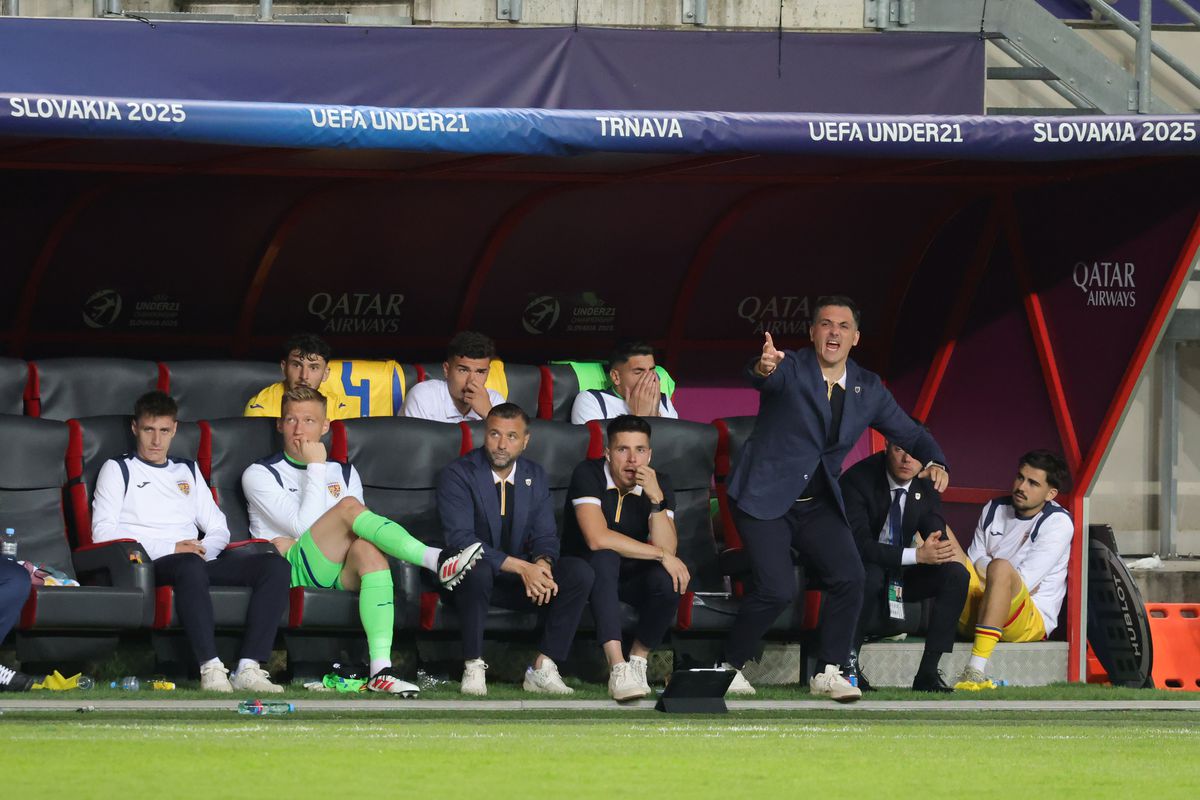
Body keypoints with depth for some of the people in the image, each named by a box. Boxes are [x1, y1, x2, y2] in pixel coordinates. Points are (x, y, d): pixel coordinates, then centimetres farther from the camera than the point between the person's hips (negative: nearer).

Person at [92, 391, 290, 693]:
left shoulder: (187, 471, 30)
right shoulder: (118, 470, 14)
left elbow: (219, 529, 25)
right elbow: (102, 532, -1)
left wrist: (204, 549, -2)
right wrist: (170, 549, -10)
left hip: (196, 562, 5)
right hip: (148, 566, -5)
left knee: (275, 565, -21)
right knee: (189, 566, -42)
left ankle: (249, 669, -35)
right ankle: (211, 669, -49)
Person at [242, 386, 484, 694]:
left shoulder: (344, 473, 25)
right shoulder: (259, 474, 10)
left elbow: (361, 533, 15)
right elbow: (304, 526, -6)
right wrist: (316, 468, -3)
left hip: (340, 575, 3)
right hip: (293, 573, -3)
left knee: (368, 548, -35)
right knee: (349, 506, -27)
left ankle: (381, 670, -49)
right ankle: (437, 561, -41)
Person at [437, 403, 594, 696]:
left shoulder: (535, 476, 8)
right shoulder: (457, 474, -10)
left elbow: (546, 537, 4)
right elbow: (460, 538, -22)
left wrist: (542, 565, -22)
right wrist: (522, 567, -29)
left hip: (520, 582, 5)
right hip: (474, 578, -5)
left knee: (579, 572, -19)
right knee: (478, 569, -40)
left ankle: (543, 669, -17)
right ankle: (473, 669, -27)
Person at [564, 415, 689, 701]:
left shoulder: (659, 484, -6)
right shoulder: (588, 475, -17)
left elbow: (667, 548, -18)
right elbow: (597, 539, -30)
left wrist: (656, 499, -29)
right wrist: (661, 555, -27)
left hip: (633, 579, 3)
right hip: (589, 574, -3)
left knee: (669, 580, -29)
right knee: (605, 557, -37)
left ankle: (638, 661, -7)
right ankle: (617, 668, -46)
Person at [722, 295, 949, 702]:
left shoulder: (868, 389, 5)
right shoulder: (789, 369, -11)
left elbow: (910, 433, 11)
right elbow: (764, 377, -34)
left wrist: (935, 462, -11)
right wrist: (764, 367, -60)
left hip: (818, 504, 5)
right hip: (765, 498, -5)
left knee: (849, 576, -15)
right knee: (778, 589, -18)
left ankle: (828, 672, -1)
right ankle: (728, 666, 2)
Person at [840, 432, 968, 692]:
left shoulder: (926, 486, -3)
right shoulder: (858, 480, -21)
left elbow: (938, 538, -4)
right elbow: (858, 544, -31)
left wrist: (934, 549, -31)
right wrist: (917, 555, -39)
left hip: (900, 573, 6)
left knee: (956, 574, -18)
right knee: (870, 574, -40)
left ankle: (928, 673, -18)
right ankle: (848, 663, -23)